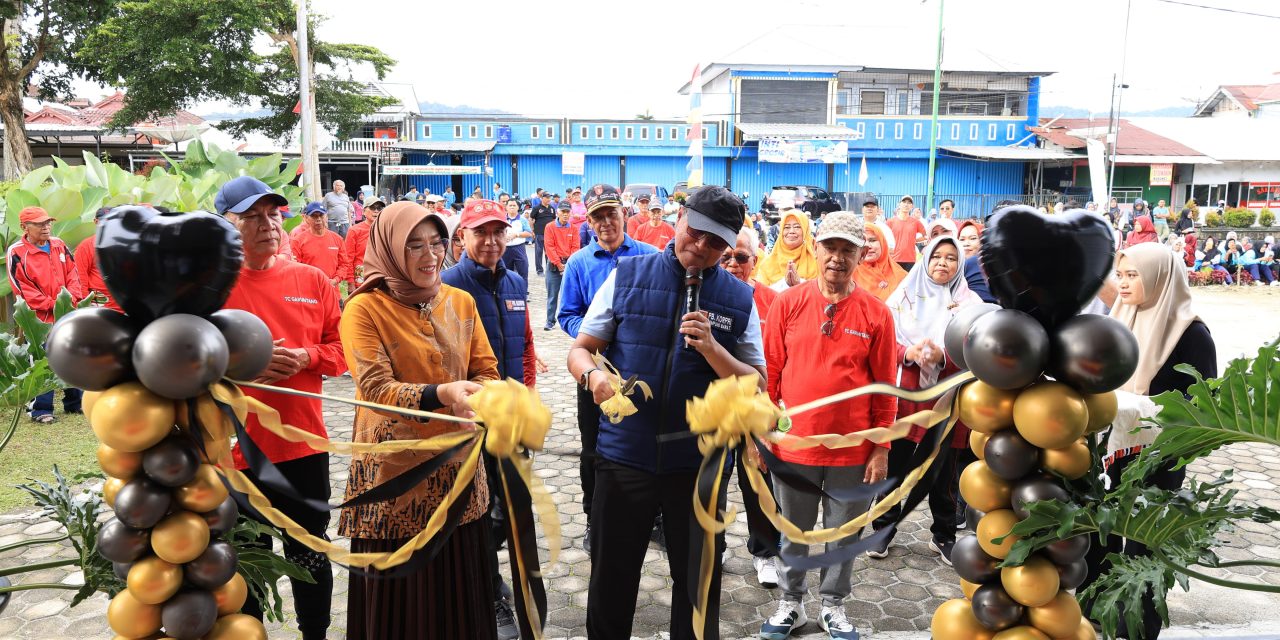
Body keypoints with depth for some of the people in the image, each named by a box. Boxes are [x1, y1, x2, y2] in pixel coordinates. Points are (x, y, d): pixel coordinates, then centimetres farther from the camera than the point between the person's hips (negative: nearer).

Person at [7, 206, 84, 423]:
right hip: (38, 318, -5)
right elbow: (21, 288, -10)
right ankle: (41, 410, 7)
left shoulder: (59, 245, 9)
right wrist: (51, 305, -15)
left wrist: (72, 297, -7)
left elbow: (73, 274, 11)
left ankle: (74, 403, 23)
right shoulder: (16, 253, -8)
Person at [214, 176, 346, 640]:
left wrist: (305, 357, -13)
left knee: (311, 556, 17)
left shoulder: (312, 280, 2)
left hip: (304, 444, 2)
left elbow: (340, 348, 5)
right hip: (235, 449, -2)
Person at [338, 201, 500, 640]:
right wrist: (441, 395, -35)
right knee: (401, 594, 8)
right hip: (394, 469, -4)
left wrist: (470, 396, -16)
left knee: (459, 588, 13)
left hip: (456, 463, 4)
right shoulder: (365, 308, -9)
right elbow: (375, 388, -19)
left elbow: (486, 372, 7)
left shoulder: (461, 302, 6)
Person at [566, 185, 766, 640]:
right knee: (611, 583, 14)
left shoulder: (739, 299, 0)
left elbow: (756, 387, 0)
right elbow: (580, 351, 3)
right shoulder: (628, 276, -1)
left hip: (699, 462, 0)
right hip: (624, 455, 0)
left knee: (699, 586, 15)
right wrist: (594, 375, -20)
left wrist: (710, 347, -17)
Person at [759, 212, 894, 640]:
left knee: (844, 534, 14)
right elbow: (770, 371, 0)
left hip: (853, 449, 0)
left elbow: (885, 387, 0)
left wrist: (881, 450, -1)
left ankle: (833, 605, 34)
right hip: (794, 442, 0)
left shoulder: (876, 313, -4)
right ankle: (791, 602, 34)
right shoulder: (788, 303, -4)